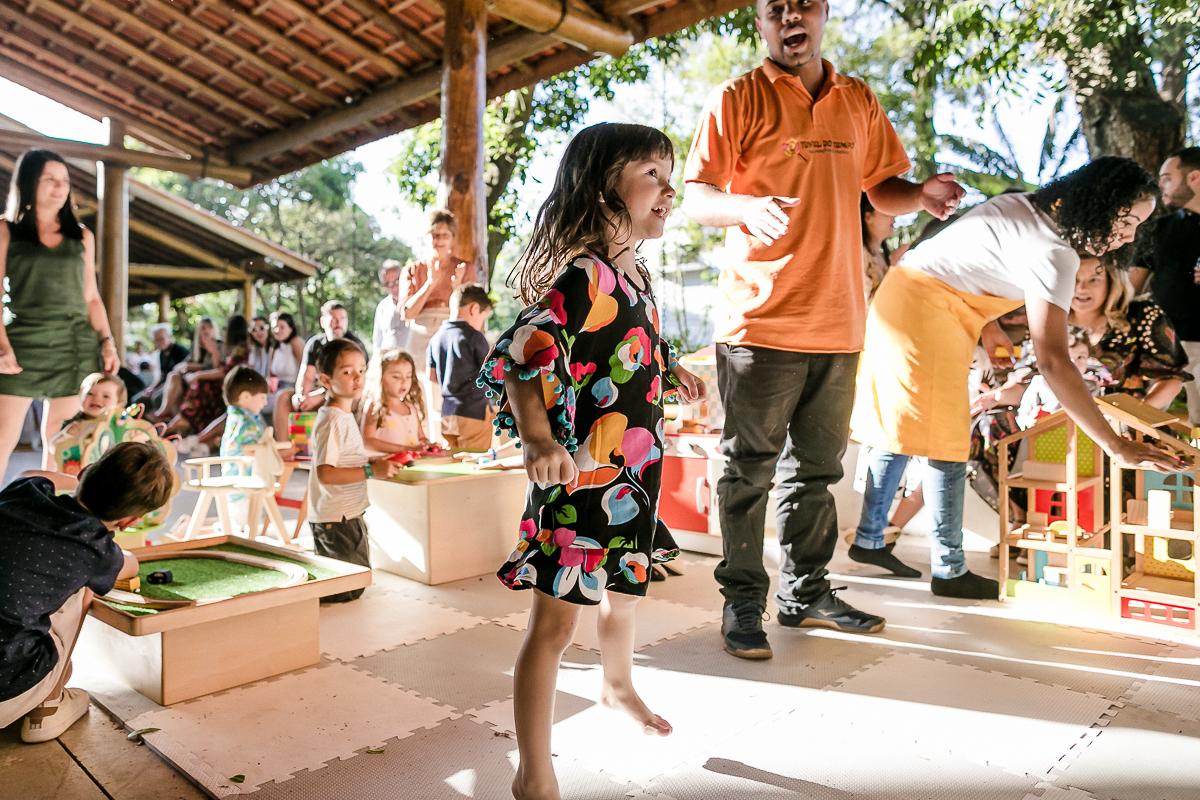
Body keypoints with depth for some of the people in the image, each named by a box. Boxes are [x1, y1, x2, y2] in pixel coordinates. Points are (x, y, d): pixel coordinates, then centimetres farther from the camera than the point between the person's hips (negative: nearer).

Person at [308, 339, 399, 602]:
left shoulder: (343, 415, 12)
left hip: (347, 514, 10)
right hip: (337, 520, -10)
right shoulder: (332, 420, -20)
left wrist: (373, 463, 9)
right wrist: (371, 471, -26)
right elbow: (325, 473, -27)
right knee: (350, 589, -4)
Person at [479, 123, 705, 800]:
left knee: (625, 590, 28)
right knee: (556, 623, 0)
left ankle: (618, 685, 57)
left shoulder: (635, 272, 9)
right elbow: (520, 360, -29)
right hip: (579, 481, -9)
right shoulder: (585, 277, -21)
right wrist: (540, 442, -39)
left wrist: (671, 371, 23)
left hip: (633, 475, 10)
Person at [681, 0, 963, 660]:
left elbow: (882, 190, 22)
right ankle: (742, 603, 12)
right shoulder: (738, 99, 2)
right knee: (749, 469, -1)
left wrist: (922, 194, -1)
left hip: (837, 321, 5)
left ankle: (805, 594, 27)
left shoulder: (859, 102, 17)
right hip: (761, 319, -5)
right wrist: (748, 207, -26)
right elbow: (696, 199, -5)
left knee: (816, 468, 13)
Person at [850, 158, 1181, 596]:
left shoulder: (1026, 205, 8)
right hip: (924, 309, -10)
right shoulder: (1054, 254, -19)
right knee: (945, 440, -5)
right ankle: (949, 570, 4)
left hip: (901, 296, 10)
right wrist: (1119, 448, -25)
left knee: (901, 430, 14)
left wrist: (985, 322, 13)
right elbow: (1053, 362, -26)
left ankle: (868, 538, 23)